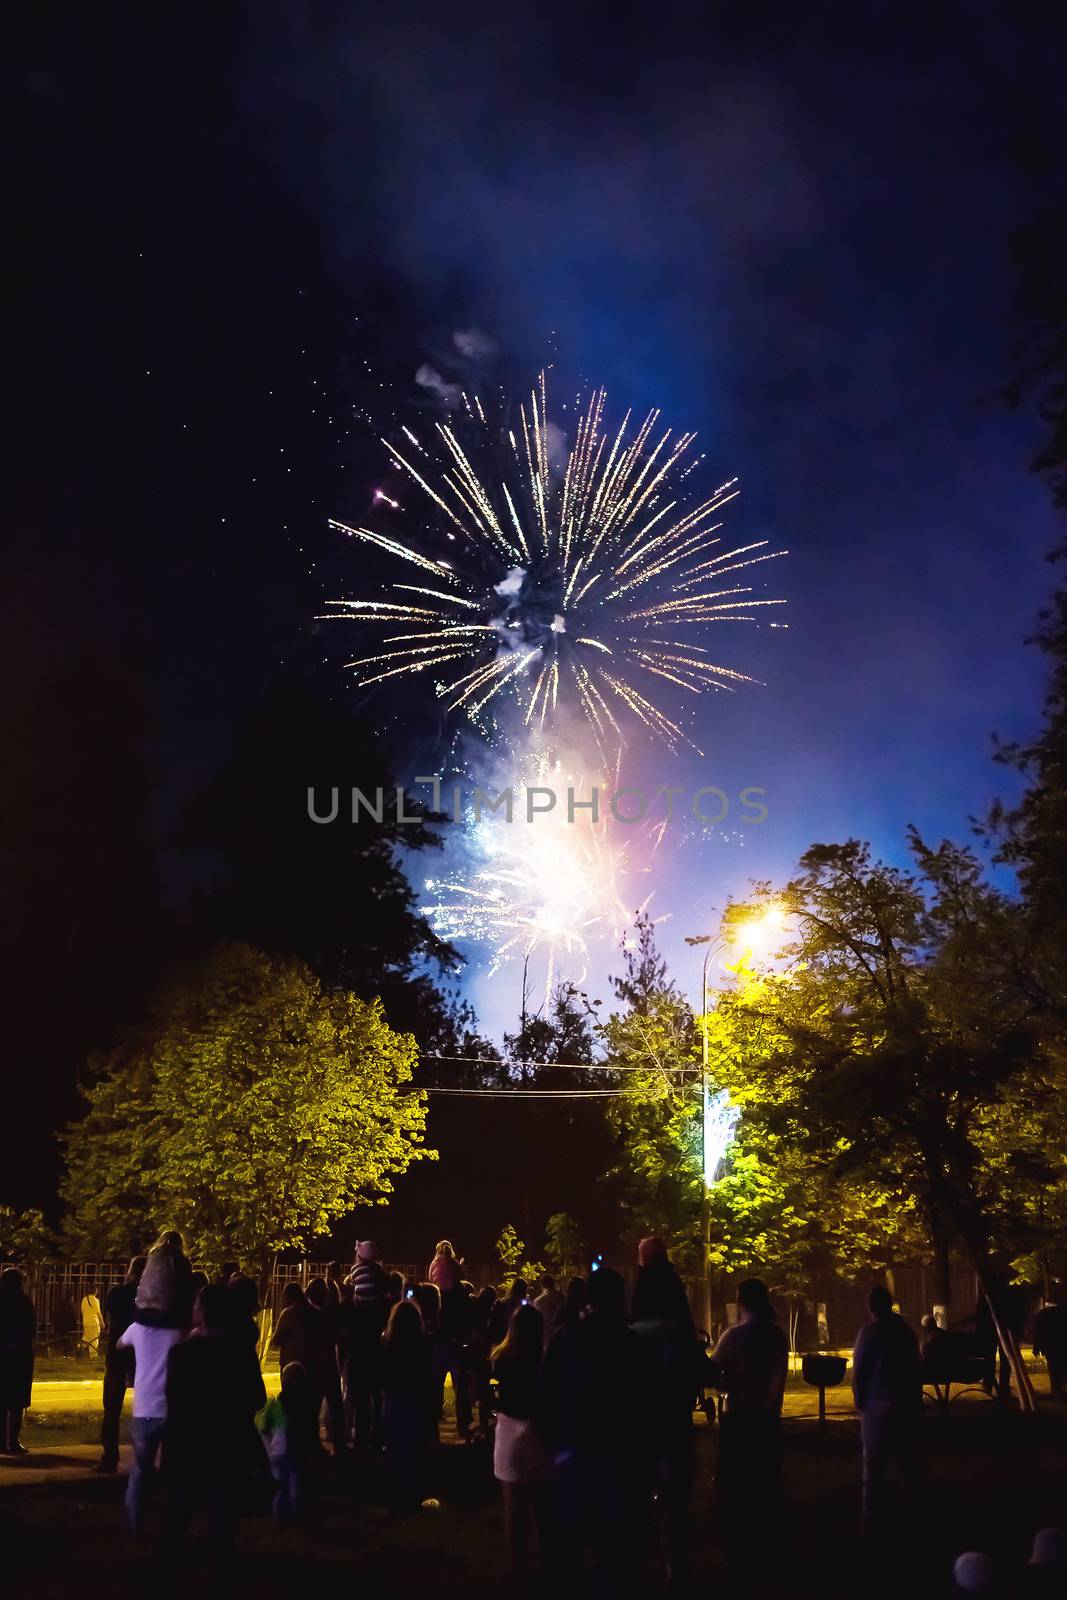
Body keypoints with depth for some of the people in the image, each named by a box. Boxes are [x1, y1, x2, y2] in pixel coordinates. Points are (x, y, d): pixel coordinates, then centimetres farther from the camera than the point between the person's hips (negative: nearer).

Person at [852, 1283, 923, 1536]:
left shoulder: (869, 1332, -10)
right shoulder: (905, 1330, 5)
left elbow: (858, 1371, -10)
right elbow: (916, 1368, 10)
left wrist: (859, 1401, 2)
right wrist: (916, 1399, 17)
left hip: (877, 1405, -5)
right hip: (906, 1404, 5)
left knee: (874, 1465, 1)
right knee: (908, 1458, 16)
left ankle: (872, 1519, 1)